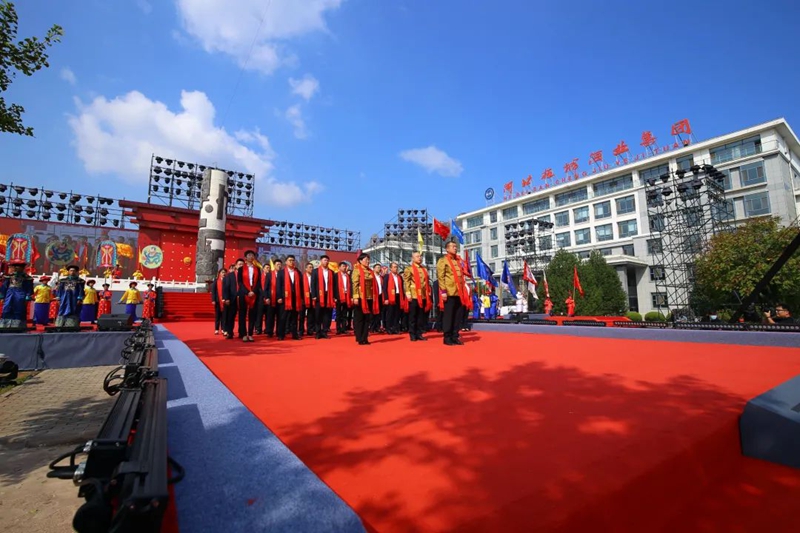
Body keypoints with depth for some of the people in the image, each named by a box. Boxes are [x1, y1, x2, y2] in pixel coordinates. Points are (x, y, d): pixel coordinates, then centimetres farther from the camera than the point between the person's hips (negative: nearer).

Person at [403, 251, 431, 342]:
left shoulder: (424, 269, 17)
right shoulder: (409, 269, 2)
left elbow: (428, 282, 18)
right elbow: (406, 282, -6)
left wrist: (429, 294, 12)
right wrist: (408, 293, -16)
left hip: (423, 296, 5)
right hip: (414, 296, -5)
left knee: (422, 316, 7)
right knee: (412, 316, 0)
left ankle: (419, 333, 14)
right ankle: (412, 334, 7)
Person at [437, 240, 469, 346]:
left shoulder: (459, 261, 20)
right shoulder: (443, 261, -1)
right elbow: (440, 276, -8)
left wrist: (464, 291, 14)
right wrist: (443, 291, -16)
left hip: (459, 293, 7)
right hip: (449, 293, -6)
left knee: (459, 315, 7)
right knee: (448, 315, -2)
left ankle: (455, 336, 16)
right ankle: (447, 337, 6)